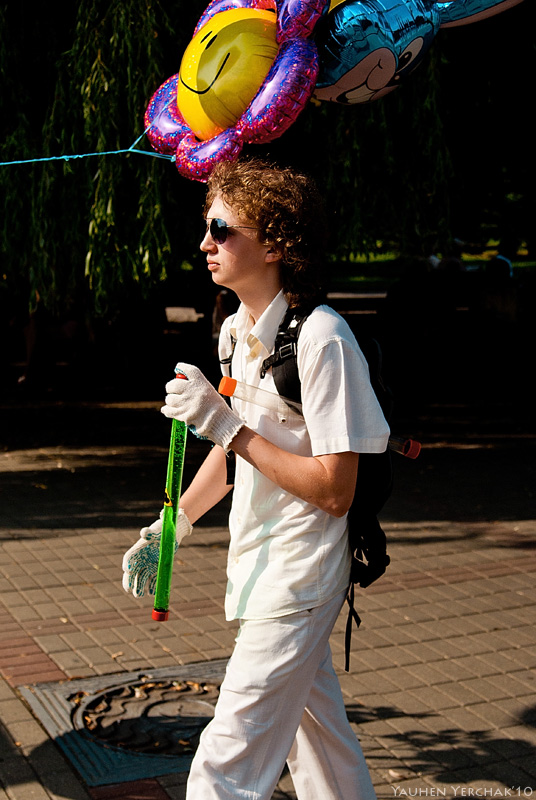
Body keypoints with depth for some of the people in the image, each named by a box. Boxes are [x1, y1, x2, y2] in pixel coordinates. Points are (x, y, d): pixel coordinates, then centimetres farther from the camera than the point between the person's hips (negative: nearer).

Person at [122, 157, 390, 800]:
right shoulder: (236, 331, 7)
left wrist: (227, 425, -24)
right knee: (319, 735, 23)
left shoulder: (321, 338, -21)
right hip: (259, 565, 9)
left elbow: (335, 491, -23)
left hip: (298, 576, -9)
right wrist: (172, 525, 12)